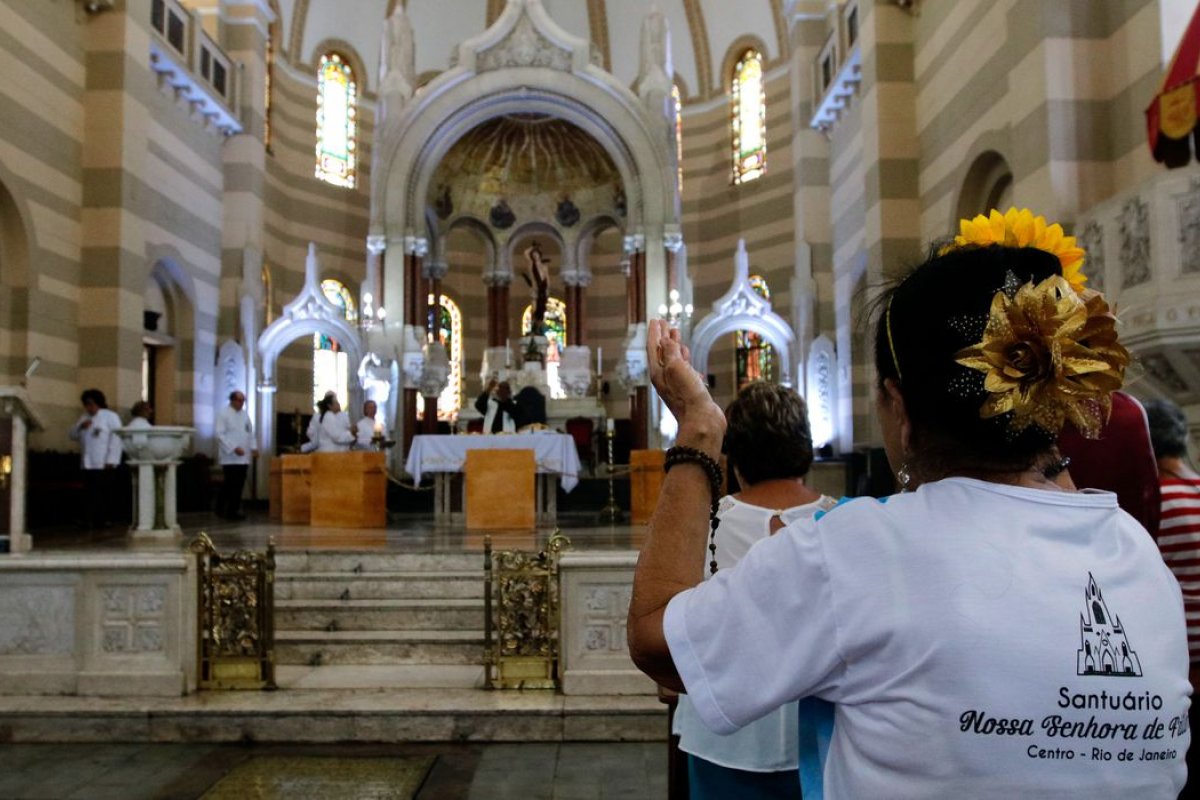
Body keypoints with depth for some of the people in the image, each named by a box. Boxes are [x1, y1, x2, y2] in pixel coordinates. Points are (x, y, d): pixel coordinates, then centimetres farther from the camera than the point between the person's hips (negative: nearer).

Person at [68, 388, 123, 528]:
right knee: (89, 492, 5)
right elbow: (73, 435, 16)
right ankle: (89, 520, 9)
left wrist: (111, 460, -16)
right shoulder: (84, 417, 19)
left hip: (104, 464, -6)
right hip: (87, 463, 6)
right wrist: (80, 426, -5)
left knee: (104, 492, -4)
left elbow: (116, 439, -9)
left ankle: (104, 520, 0)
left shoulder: (111, 417, -2)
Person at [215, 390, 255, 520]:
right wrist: (234, 448, -17)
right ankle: (221, 510, 3)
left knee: (239, 485, 5)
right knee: (230, 484, -7)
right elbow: (220, 434, -11)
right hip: (230, 457, -6)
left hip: (243, 457, 6)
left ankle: (234, 510, 13)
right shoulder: (223, 414, -5)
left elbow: (250, 432, 18)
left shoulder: (245, 414, 14)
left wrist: (253, 447, 4)